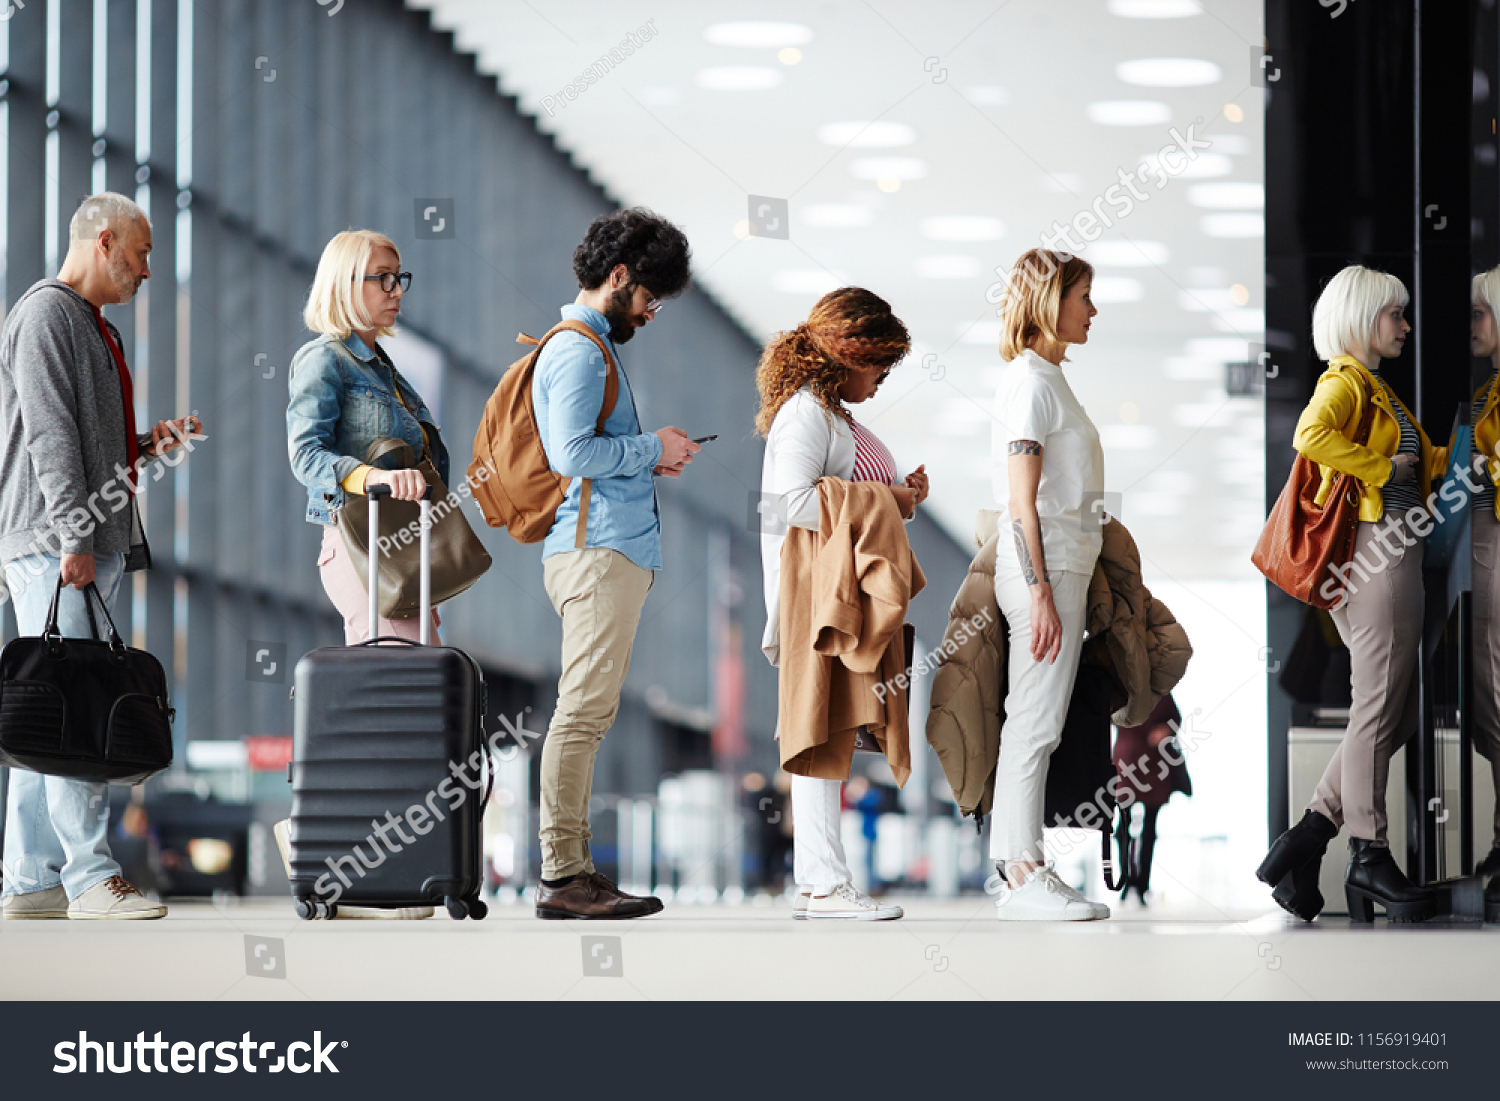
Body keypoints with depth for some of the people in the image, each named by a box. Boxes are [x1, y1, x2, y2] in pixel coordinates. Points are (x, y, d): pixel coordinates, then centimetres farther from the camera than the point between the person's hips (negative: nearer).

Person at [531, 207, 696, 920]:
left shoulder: (591, 347, 23)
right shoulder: (579, 352, -10)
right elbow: (571, 452, -20)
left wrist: (649, 461, 14)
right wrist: (652, 447, -9)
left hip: (611, 551, 11)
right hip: (599, 549, -11)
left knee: (588, 713, 10)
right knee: (585, 709, -12)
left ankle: (570, 868, 11)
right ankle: (562, 876, -12)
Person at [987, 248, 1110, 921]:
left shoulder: (1046, 379, 18)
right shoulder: (1030, 381, -11)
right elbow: (1022, 501, -17)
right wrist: (1042, 594, -20)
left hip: (1058, 566, 10)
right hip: (1045, 568, -10)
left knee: (1029, 724, 9)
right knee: (1037, 722, -9)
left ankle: (1016, 869, 11)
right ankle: (1025, 874, -9)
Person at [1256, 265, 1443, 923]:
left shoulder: (1376, 387, 22)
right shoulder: (1346, 382, -9)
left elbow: (1424, 462, 33)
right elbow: (1311, 436, -30)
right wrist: (1383, 466, -20)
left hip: (1397, 550, 10)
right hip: (1377, 548, -10)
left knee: (1397, 713, 9)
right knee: (1380, 706, -5)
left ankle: (1306, 840, 8)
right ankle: (1369, 857, 1)